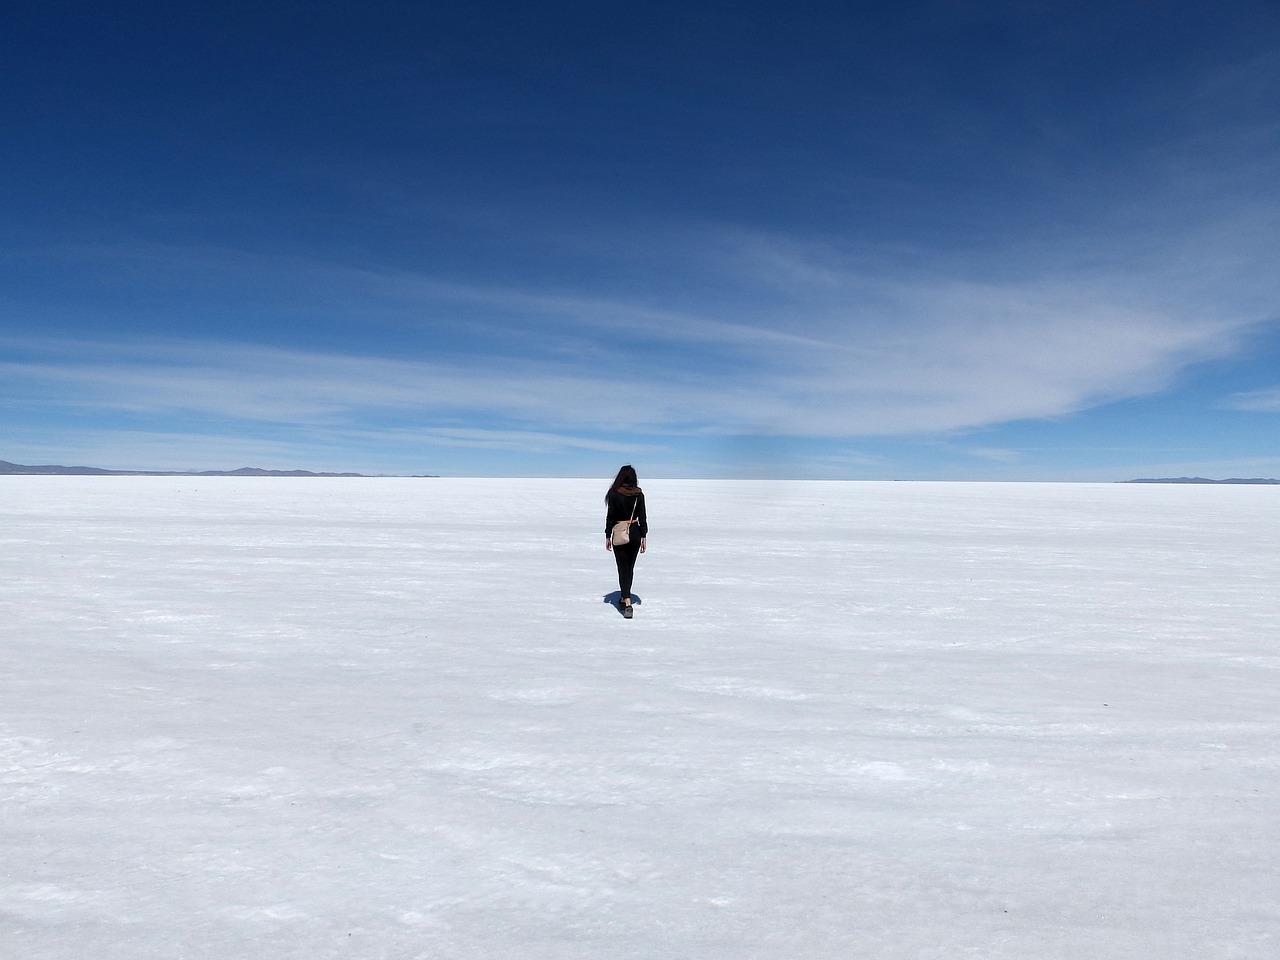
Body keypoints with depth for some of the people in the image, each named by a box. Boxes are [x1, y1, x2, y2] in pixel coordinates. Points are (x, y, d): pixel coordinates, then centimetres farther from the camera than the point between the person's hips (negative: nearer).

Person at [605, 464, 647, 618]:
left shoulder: (614, 494, -10)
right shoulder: (639, 494, -3)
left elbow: (610, 516, -7)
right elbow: (642, 517, -1)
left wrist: (608, 536, 1)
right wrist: (644, 537, 4)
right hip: (635, 533, 3)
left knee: (623, 568, -2)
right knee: (630, 567, 17)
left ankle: (627, 603, -16)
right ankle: (624, 598, 30)